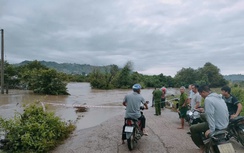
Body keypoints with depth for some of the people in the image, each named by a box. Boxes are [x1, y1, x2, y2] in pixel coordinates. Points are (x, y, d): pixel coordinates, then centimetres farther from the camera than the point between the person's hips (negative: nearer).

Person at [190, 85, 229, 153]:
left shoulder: (208, 99, -19)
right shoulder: (219, 97, 9)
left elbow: (210, 114, -25)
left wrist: (211, 129, -23)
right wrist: (205, 110, 24)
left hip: (218, 126, -9)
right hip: (225, 124, 9)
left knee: (192, 128, -2)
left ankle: (202, 146, 9)